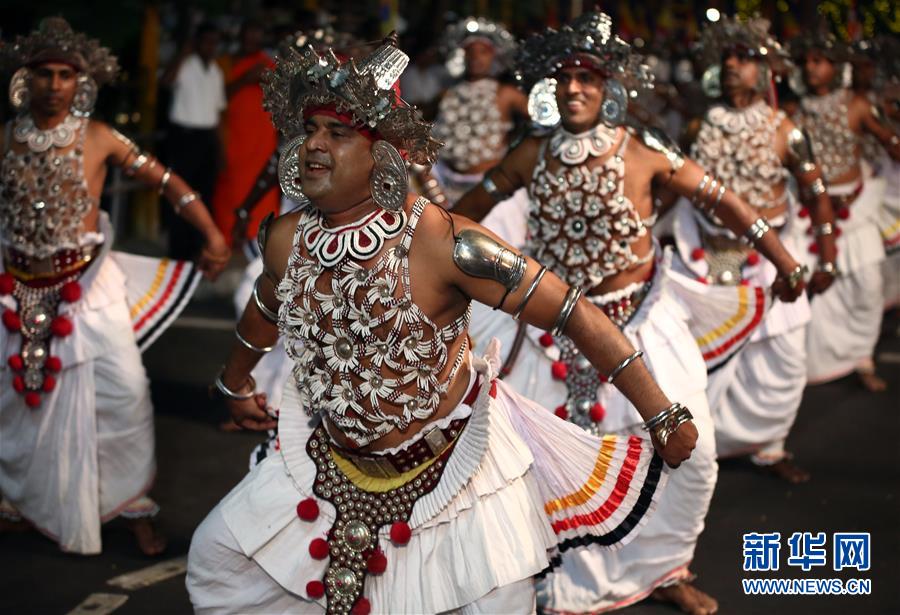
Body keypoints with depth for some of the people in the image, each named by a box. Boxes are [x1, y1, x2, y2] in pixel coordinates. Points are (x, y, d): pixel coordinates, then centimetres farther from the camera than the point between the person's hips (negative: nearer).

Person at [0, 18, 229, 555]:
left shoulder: (98, 138, -7)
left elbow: (166, 180, -8)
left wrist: (213, 235, -19)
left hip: (86, 286, -2)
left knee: (124, 391, -10)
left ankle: (134, 505, 9)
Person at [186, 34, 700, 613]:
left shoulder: (441, 240, -27)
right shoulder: (286, 239, -8)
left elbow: (573, 312, -24)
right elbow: (266, 312, 16)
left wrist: (662, 413, -22)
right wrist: (235, 384, 34)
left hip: (455, 462, -5)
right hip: (337, 464, 6)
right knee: (214, 556, 12)